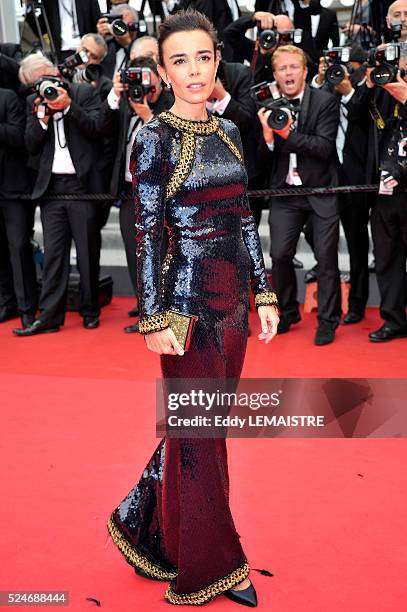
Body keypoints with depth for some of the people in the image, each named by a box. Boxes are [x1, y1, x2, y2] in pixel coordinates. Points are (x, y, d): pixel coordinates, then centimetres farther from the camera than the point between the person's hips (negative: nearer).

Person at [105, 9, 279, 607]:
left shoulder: (228, 131, 10)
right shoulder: (155, 138, -9)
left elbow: (246, 219, 12)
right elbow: (146, 235, -11)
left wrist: (265, 292, 10)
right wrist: (154, 319, -14)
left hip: (234, 296, 7)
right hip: (190, 297, -7)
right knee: (201, 433, 4)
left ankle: (148, 522, 36)